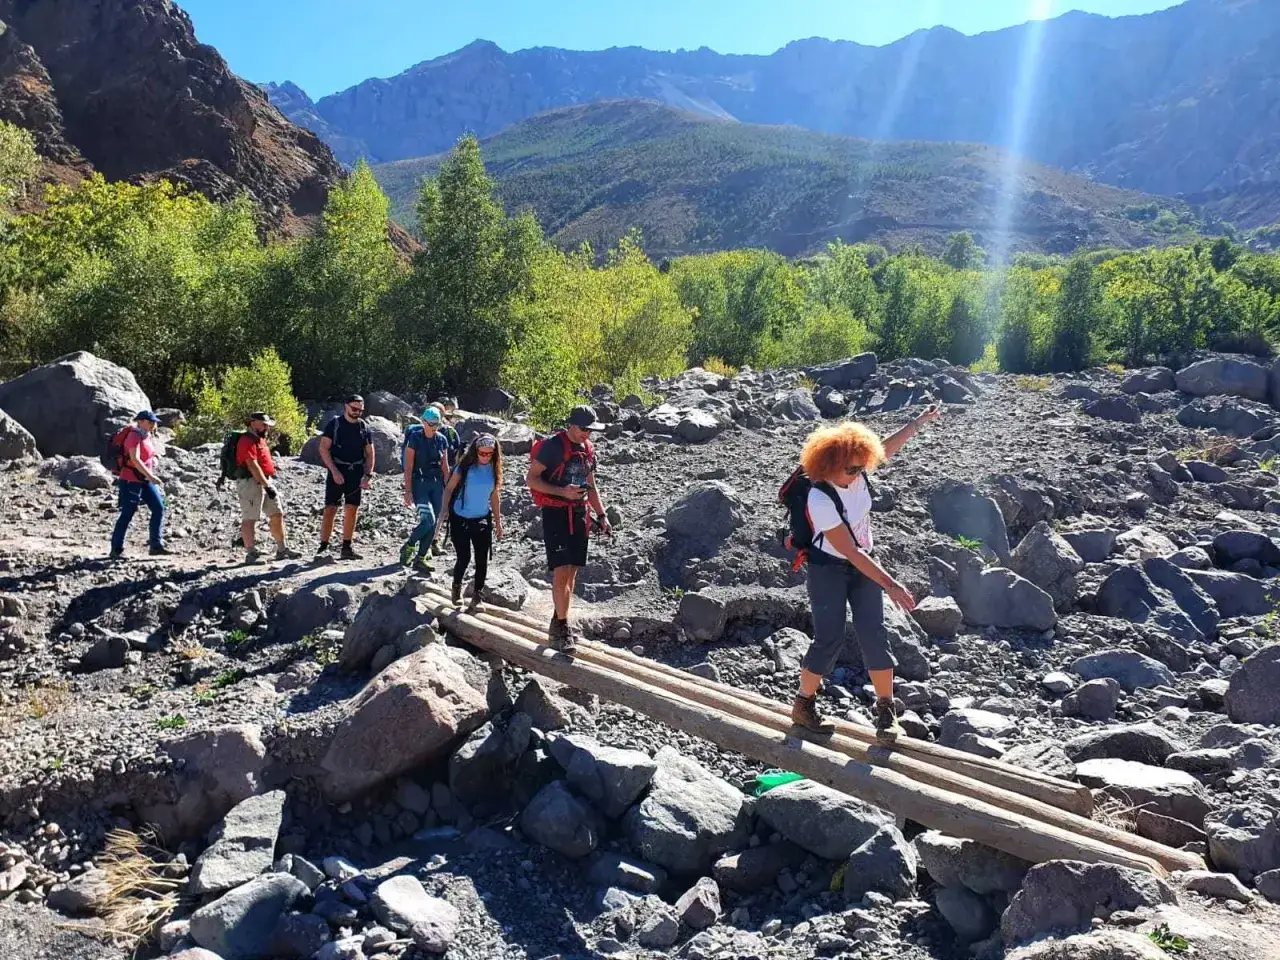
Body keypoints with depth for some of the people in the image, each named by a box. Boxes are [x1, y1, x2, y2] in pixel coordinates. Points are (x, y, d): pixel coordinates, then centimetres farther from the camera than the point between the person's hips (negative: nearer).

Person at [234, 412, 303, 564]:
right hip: (251, 482, -10)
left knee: (277, 514, 10)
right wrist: (267, 485, -24)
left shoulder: (260, 440, 19)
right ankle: (251, 554, -6)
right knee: (250, 518, -6)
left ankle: (282, 550, 16)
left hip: (265, 481, 10)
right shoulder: (247, 441, -14)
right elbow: (252, 466, -22)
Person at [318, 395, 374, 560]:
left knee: (352, 510, 4)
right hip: (336, 472, -4)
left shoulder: (364, 427, 9)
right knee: (330, 509, -7)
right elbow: (323, 448, -6)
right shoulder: (334, 424, -2)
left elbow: (369, 453, 11)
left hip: (356, 474, 4)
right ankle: (323, 547, -3)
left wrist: (368, 475, -1)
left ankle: (347, 547, 11)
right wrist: (334, 471, -14)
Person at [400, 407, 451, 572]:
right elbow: (408, 467, -9)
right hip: (419, 483, -5)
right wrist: (408, 491, -13)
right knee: (428, 520, -17)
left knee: (433, 524, 2)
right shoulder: (414, 438, -7)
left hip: (437, 484, 5)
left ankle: (420, 559, 10)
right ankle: (408, 546, 7)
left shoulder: (442, 440, 6)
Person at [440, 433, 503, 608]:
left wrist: (498, 521, 9)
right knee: (464, 557, -3)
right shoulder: (466, 466, -11)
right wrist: (445, 510, -16)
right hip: (460, 519, -3)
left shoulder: (494, 469, 0)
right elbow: (449, 488, -5)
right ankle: (456, 587, 25)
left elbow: (494, 496, 8)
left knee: (482, 559, 1)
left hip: (482, 520, 3)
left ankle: (476, 596, 13)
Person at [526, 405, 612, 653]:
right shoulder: (552, 446, -11)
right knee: (561, 570, -12)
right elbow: (531, 479, -12)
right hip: (555, 513, -7)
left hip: (579, 514, 7)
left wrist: (601, 514, 13)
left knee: (571, 572, 9)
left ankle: (558, 625, 19)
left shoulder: (588, 449, 12)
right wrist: (562, 491, -22)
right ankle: (562, 627, -5)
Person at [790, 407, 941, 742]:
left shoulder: (854, 473, -12)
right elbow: (851, 552, -29)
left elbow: (887, 447, 9)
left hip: (863, 563, 6)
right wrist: (890, 585, -29)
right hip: (829, 568, -6)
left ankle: (886, 709, 10)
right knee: (830, 638, -6)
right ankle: (804, 705, 12)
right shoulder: (821, 500, -30)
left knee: (873, 633, 0)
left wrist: (921, 420, 13)